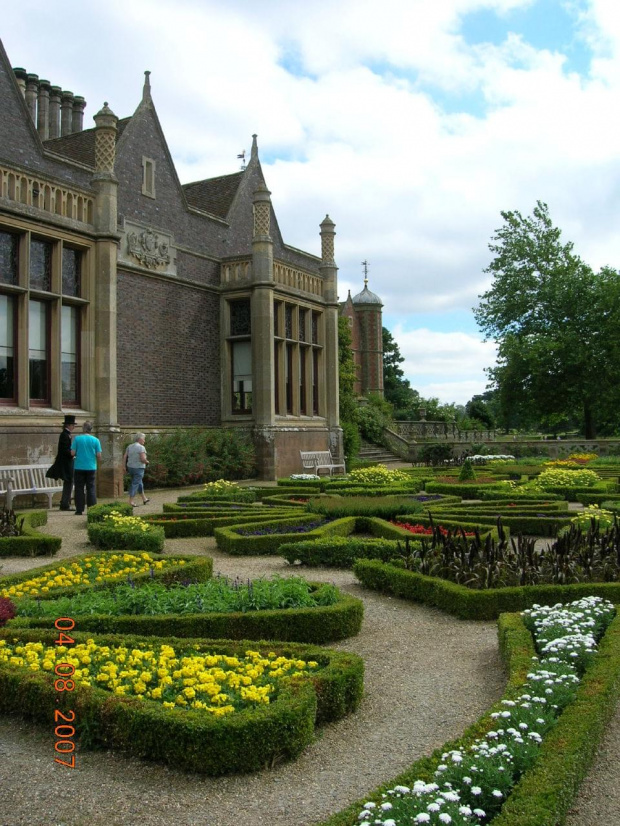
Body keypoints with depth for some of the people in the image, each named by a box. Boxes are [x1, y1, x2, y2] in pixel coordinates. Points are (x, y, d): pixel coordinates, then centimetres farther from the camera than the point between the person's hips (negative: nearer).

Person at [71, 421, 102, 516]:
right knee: (91, 488, 7)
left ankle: (79, 509, 6)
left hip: (79, 467, 0)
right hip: (91, 467, 0)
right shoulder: (95, 440, -3)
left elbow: (72, 453, -6)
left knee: (79, 489, 7)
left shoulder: (77, 439, -4)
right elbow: (99, 455, -4)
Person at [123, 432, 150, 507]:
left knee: (139, 482, 20)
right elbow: (143, 459, -21)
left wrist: (125, 467, 7)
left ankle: (144, 499, 31)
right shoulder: (141, 447, -14)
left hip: (130, 467, 7)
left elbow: (124, 457, 3)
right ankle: (131, 501, -7)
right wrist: (147, 462, -1)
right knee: (135, 484, -4)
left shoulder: (129, 446, 6)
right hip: (139, 468, -7)